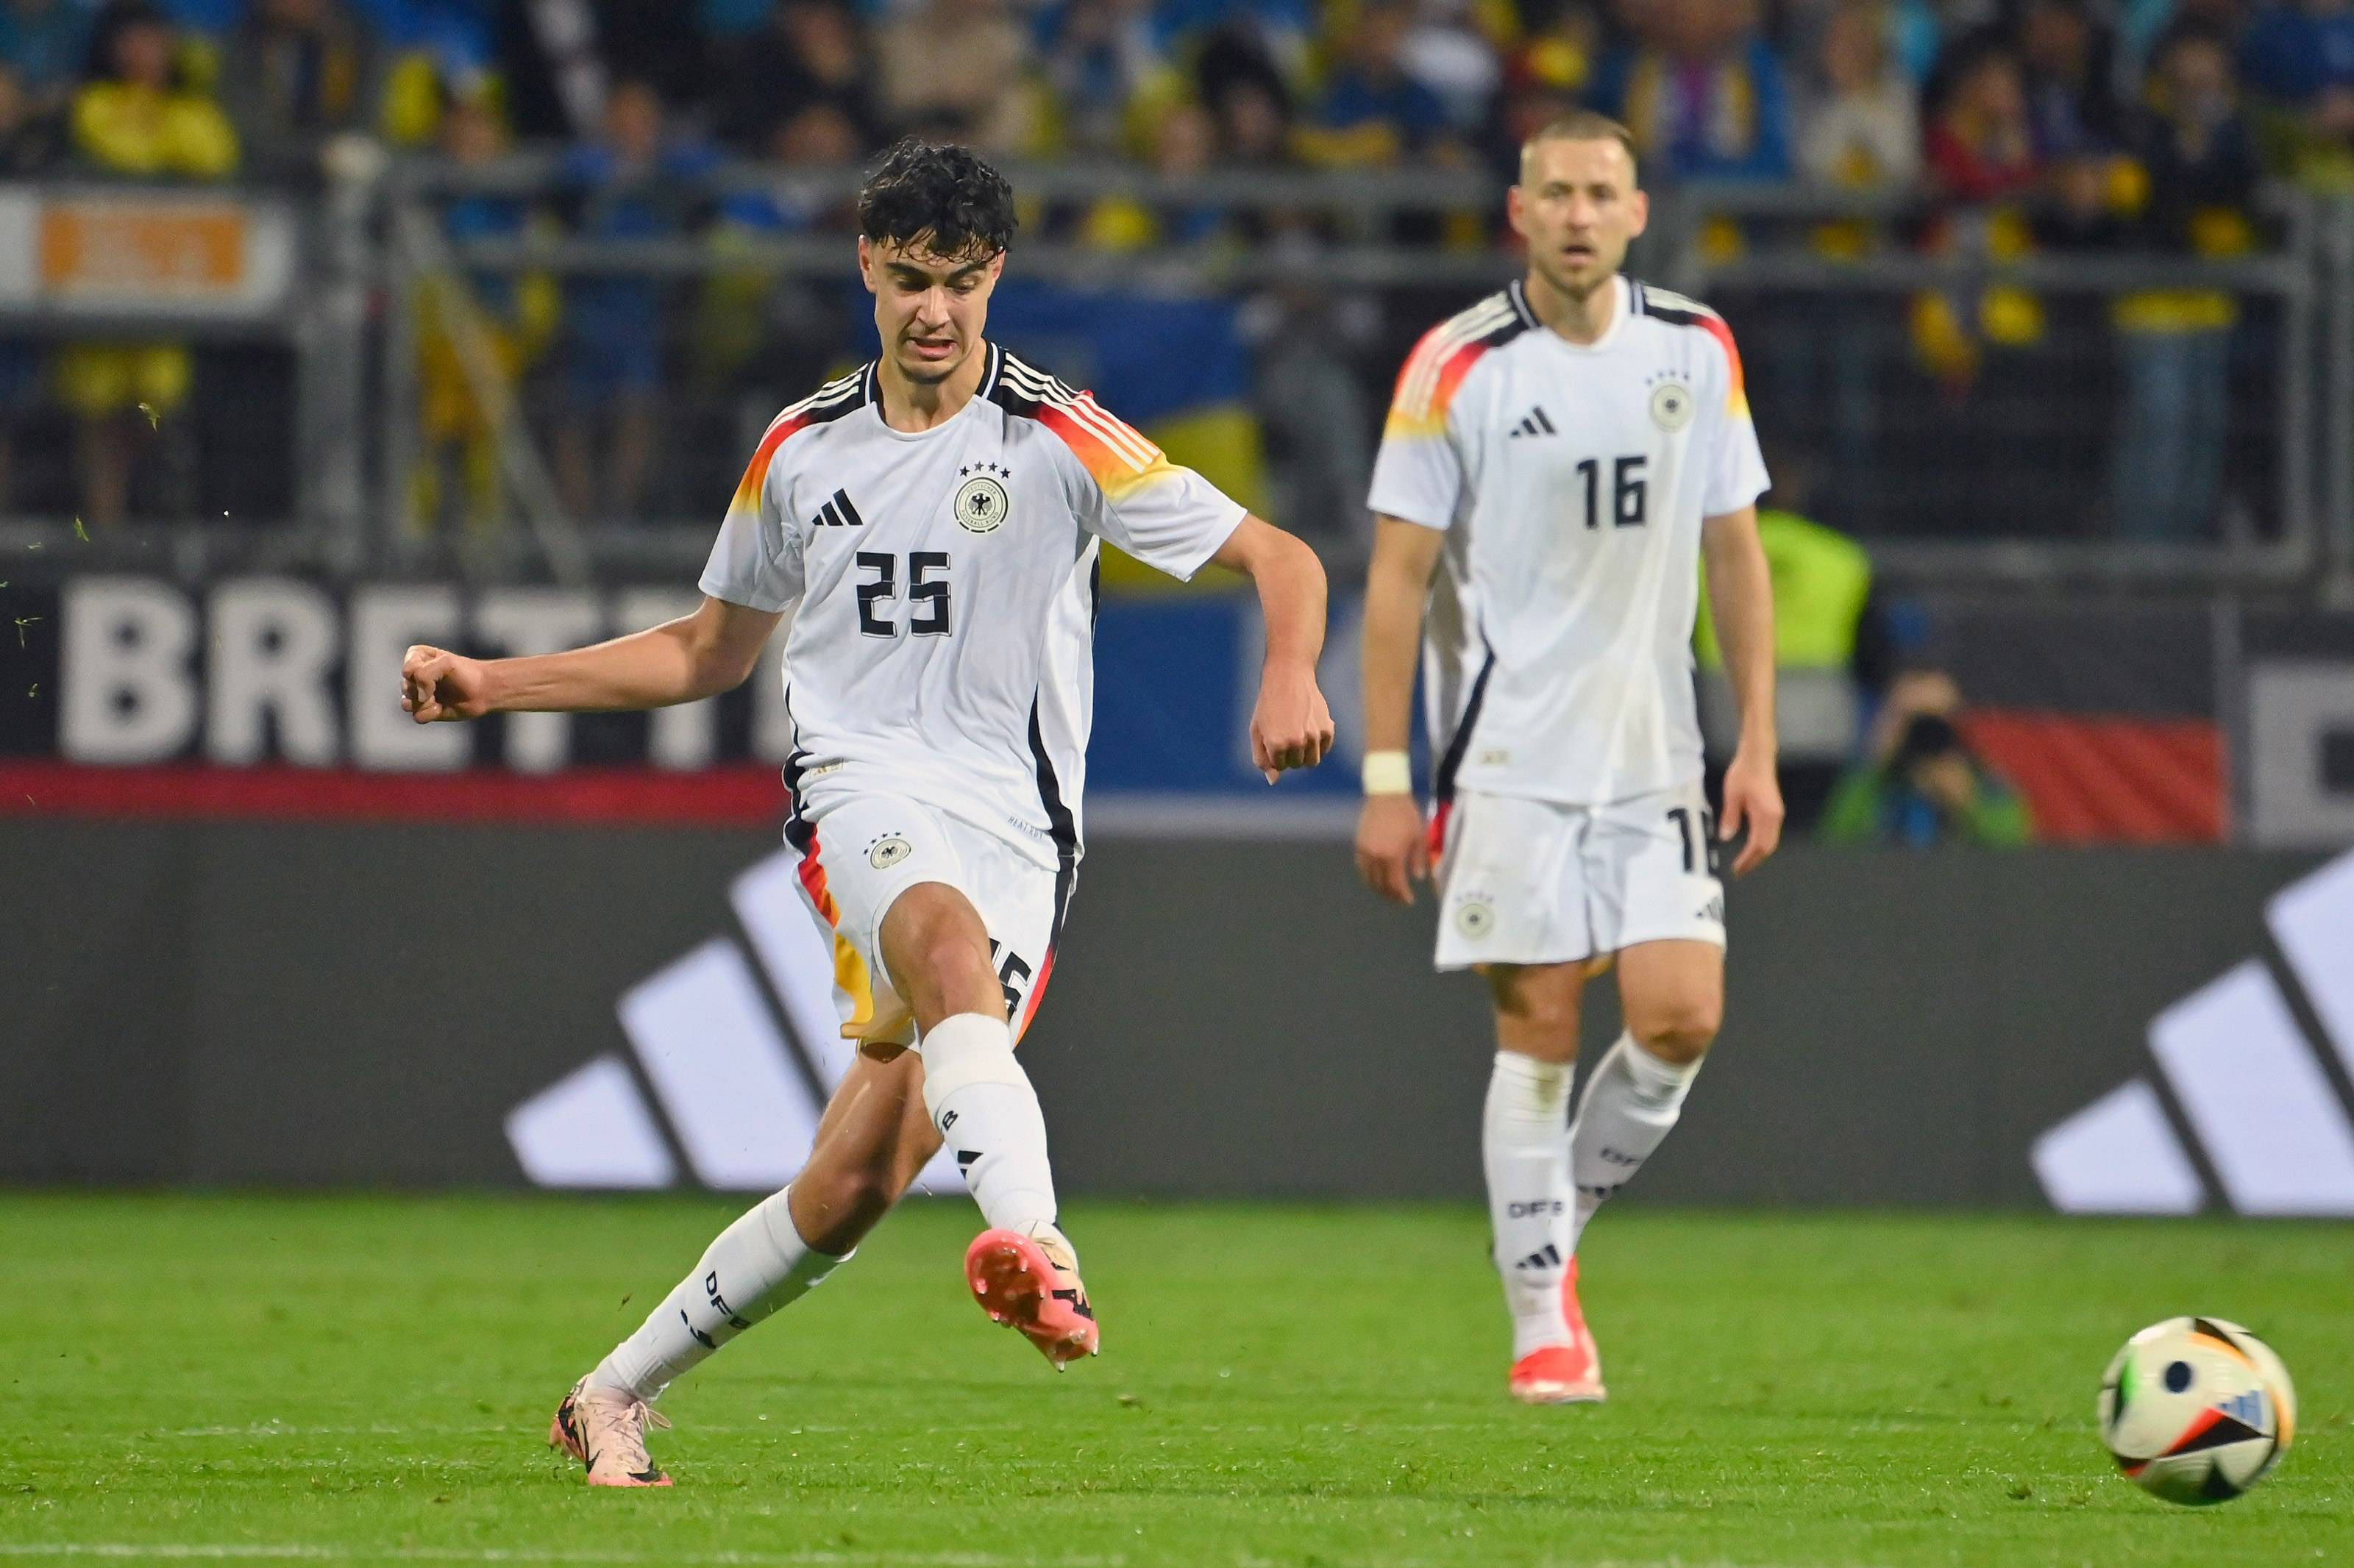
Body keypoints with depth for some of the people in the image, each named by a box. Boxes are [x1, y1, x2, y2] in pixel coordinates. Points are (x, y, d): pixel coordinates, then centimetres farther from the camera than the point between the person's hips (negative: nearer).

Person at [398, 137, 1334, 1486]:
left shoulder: (1060, 439, 1)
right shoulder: (803, 451, 13)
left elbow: (1281, 560, 1)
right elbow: (710, 652, 26)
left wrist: (1291, 677, -21)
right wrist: (493, 685, 20)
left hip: (1017, 821, -1)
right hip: (865, 790, 1)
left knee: (854, 1187, -8)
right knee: (956, 948, -37)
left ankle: (618, 1396, 11)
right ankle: (1038, 1246, -62)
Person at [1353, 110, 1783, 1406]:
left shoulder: (1696, 351, 5)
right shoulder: (1457, 367, -6)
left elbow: (1734, 553, 11)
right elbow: (1399, 574, -4)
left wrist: (1757, 747, 5)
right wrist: (1384, 781, -7)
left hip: (1655, 757, 3)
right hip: (1511, 756, -3)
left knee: (1682, 1017, -7)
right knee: (1539, 1030, -4)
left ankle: (1557, 1224, 18)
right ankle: (1542, 1323, 5)